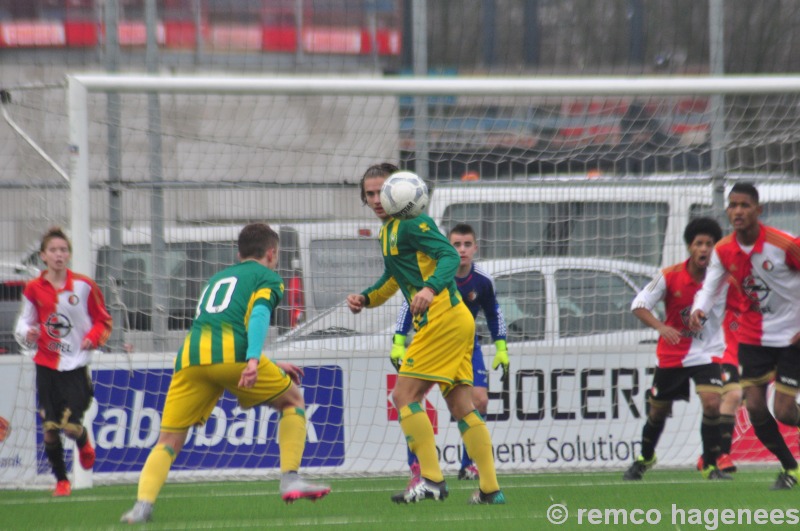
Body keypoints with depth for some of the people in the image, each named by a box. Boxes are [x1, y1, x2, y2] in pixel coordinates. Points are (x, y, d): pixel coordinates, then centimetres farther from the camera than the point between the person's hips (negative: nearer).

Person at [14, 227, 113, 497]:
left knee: (71, 425, -11)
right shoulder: (34, 289, 3)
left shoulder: (84, 286, -2)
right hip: (46, 366, 2)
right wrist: (27, 334, -11)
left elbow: (103, 321, 7)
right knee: (50, 428, -2)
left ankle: (84, 442, 26)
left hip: (75, 365, -2)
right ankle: (61, 480, 17)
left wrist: (92, 338, -12)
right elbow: (24, 323, 11)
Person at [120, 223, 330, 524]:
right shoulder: (267, 277, 18)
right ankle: (290, 479, 8)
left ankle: (143, 503, -15)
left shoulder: (217, 279, 37)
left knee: (168, 441, 7)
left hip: (189, 357, 4)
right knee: (293, 401, 18)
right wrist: (254, 361, -17)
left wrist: (272, 367, 49)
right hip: (231, 354, -4)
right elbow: (259, 312, -3)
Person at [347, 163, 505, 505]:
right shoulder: (387, 232, 20)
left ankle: (432, 480, -10)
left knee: (404, 396, -9)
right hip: (457, 322, 10)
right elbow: (393, 278, 33)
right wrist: (365, 299, 16)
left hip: (442, 320, -10)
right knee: (460, 406, 8)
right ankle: (490, 489, 7)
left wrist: (431, 288, -37)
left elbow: (450, 256, -21)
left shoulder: (412, 223, -9)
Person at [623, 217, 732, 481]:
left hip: (707, 354, -1)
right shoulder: (670, 276, -13)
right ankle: (644, 459, 40)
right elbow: (639, 305, -10)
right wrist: (661, 327, -27)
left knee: (712, 404, -21)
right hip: (672, 355, 1)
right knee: (658, 410, 13)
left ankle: (710, 466, -8)